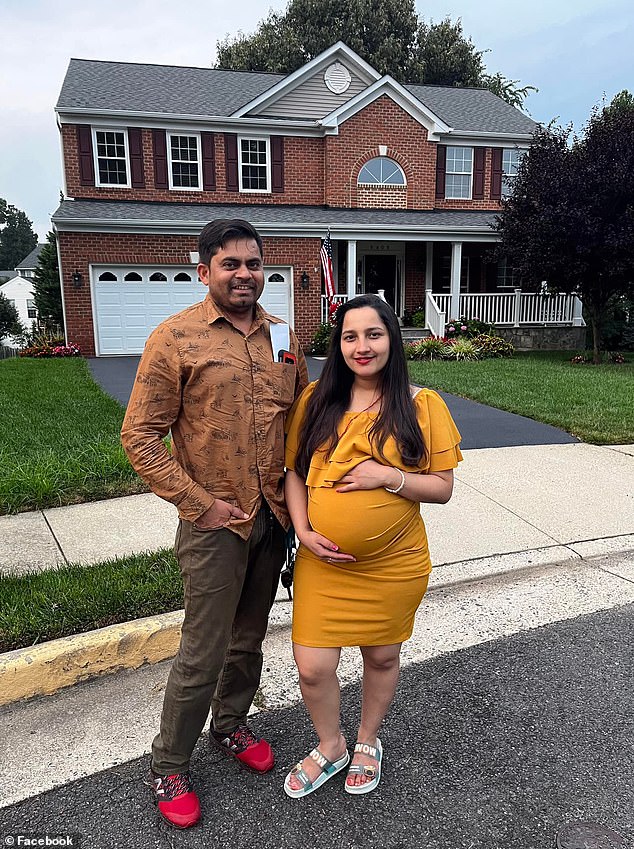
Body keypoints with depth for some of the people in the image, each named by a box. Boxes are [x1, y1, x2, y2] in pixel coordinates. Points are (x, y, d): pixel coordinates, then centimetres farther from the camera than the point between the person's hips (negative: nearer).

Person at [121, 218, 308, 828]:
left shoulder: (283, 337, 6)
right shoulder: (175, 338, -10)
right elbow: (140, 436, -11)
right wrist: (200, 503, -14)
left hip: (274, 518, 5)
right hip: (214, 521, -5)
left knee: (249, 638, 20)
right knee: (203, 653, 6)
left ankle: (230, 725, 46)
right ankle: (168, 767, 30)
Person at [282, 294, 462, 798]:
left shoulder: (422, 406, -7)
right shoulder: (316, 400, -2)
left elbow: (443, 487, -5)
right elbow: (293, 470, 4)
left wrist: (389, 476, -20)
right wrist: (303, 530, -9)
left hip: (394, 565, -1)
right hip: (323, 560, 1)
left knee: (382, 657, 18)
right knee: (313, 667, 3)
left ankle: (368, 742, 48)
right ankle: (331, 747, 36)